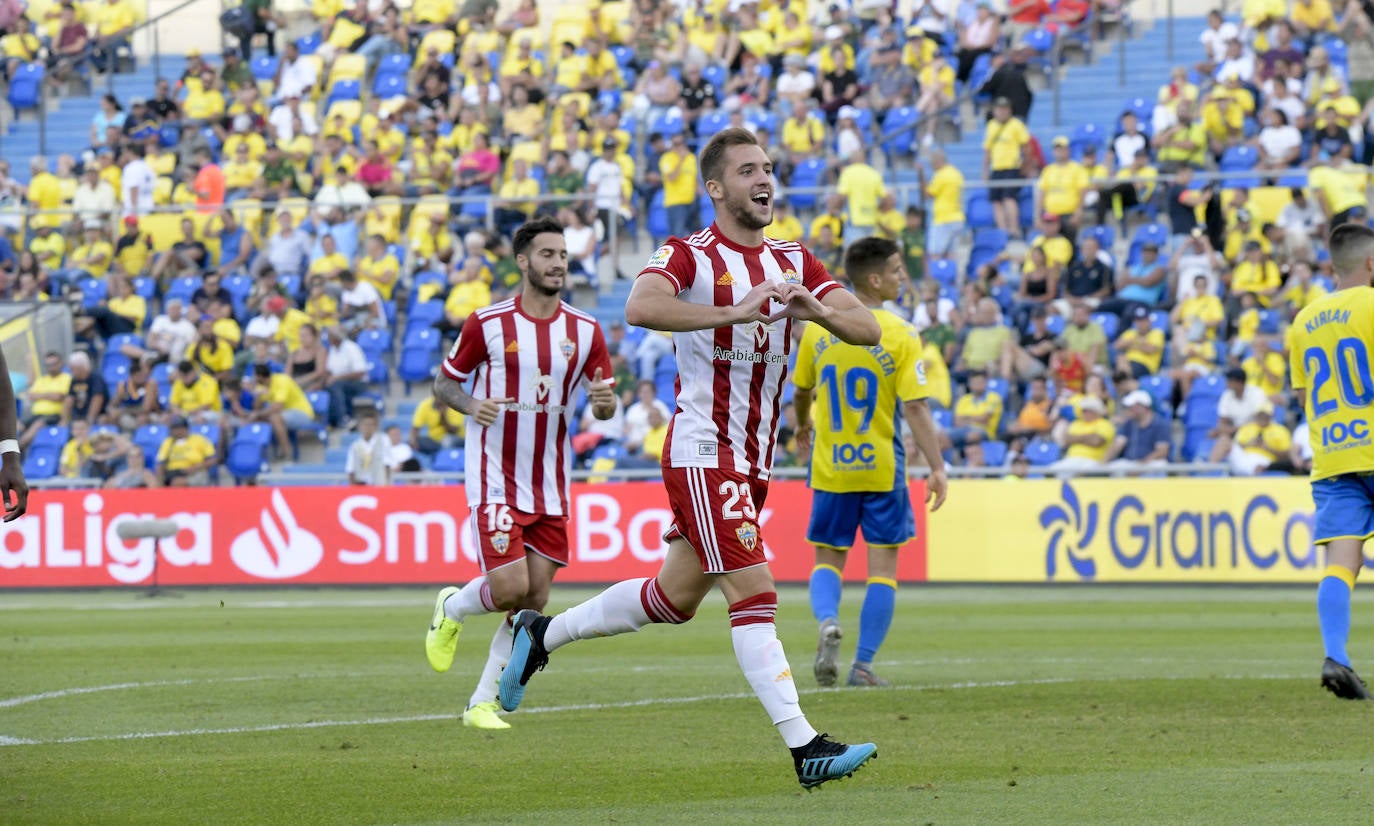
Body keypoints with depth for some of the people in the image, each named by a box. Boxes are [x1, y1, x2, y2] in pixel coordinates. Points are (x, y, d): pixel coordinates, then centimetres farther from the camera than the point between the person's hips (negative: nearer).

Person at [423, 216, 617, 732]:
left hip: (550, 486, 4)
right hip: (496, 480, -4)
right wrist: (470, 404, -19)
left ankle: (483, 702, 12)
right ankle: (451, 608, 19)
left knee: (535, 598, 1)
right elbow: (444, 383, 3)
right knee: (509, 588, -15)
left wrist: (604, 401, -16)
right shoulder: (487, 323, -6)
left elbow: (603, 405, 8)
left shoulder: (585, 331, 3)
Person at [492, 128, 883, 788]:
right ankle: (804, 747, -19)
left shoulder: (794, 263, 11)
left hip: (753, 463, 8)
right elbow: (640, 307, -30)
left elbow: (867, 330, 3)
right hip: (703, 454, -8)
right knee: (754, 591, -15)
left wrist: (815, 309, -18)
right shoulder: (690, 256, -9)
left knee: (674, 598, 17)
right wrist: (735, 311, -39)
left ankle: (542, 635, 34)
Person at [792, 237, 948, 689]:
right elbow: (915, 407, -16)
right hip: (881, 467, -3)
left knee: (828, 561, 14)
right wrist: (937, 468, -15)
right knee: (882, 567, 6)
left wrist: (802, 427, 35)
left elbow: (801, 391, 15)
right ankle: (863, 665, 2)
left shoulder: (817, 328, 0)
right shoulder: (900, 335, -11)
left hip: (830, 467, 3)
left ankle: (828, 621, -16)